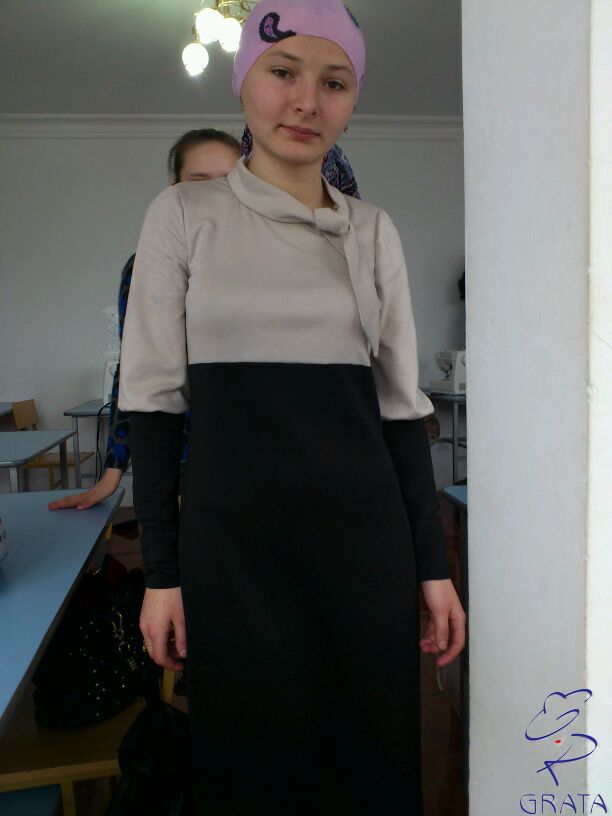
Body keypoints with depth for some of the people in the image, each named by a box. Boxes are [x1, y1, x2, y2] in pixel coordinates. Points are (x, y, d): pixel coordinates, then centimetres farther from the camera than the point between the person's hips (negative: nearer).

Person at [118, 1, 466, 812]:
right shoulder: (183, 213, 1)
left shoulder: (374, 229, 7)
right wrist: (161, 570, -3)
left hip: (365, 538, 2)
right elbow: (156, 396, 0)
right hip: (232, 540, -2)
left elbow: (400, 403, 6)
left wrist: (433, 564, 4)